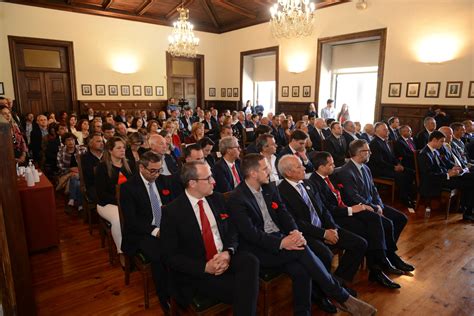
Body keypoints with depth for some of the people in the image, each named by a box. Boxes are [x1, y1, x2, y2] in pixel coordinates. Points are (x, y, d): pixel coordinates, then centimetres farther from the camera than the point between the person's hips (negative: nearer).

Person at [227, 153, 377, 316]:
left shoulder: (270, 188, 8)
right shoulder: (236, 199, -14)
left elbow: (283, 214, 7)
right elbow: (250, 233, -19)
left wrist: (295, 232, -14)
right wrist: (282, 243, -26)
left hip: (279, 238, 6)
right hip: (258, 249, -6)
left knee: (300, 270, -23)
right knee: (302, 251, -25)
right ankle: (342, 297, -9)